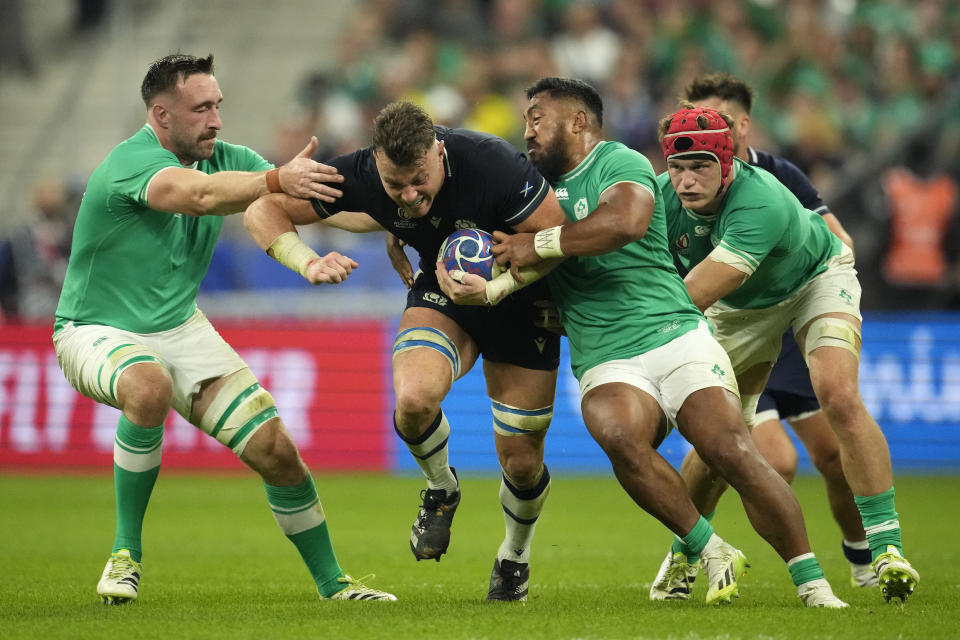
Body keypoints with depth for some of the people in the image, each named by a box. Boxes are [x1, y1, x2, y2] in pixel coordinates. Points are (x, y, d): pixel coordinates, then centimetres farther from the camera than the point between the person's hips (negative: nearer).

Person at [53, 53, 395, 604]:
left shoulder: (226, 160, -2)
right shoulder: (133, 161, -25)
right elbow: (200, 195, -43)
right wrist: (277, 180, -56)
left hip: (180, 328, 6)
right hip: (97, 331, -6)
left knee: (276, 450, -5)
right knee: (149, 387, -40)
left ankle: (331, 582, 14)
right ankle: (126, 553, -23)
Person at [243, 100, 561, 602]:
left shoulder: (492, 165, -34)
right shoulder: (360, 175, -25)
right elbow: (263, 211, -15)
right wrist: (306, 262, -33)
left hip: (518, 302, -2)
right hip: (440, 294, 2)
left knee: (521, 461, -1)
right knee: (414, 398, -30)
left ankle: (515, 556, 33)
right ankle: (441, 491, 4)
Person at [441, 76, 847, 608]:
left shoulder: (619, 162, 1)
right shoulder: (541, 185, 23)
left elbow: (627, 221, -21)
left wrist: (539, 244, -13)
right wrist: (480, 289, -1)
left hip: (675, 338, -4)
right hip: (606, 363, 4)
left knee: (732, 452, -22)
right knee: (620, 437, -31)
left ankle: (812, 583, -11)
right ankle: (708, 554, -18)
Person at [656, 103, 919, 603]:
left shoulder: (761, 202, -44)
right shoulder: (662, 197, -26)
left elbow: (692, 298, -47)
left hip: (815, 278, -4)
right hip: (741, 307, 5)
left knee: (840, 398, -25)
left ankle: (886, 547, -21)